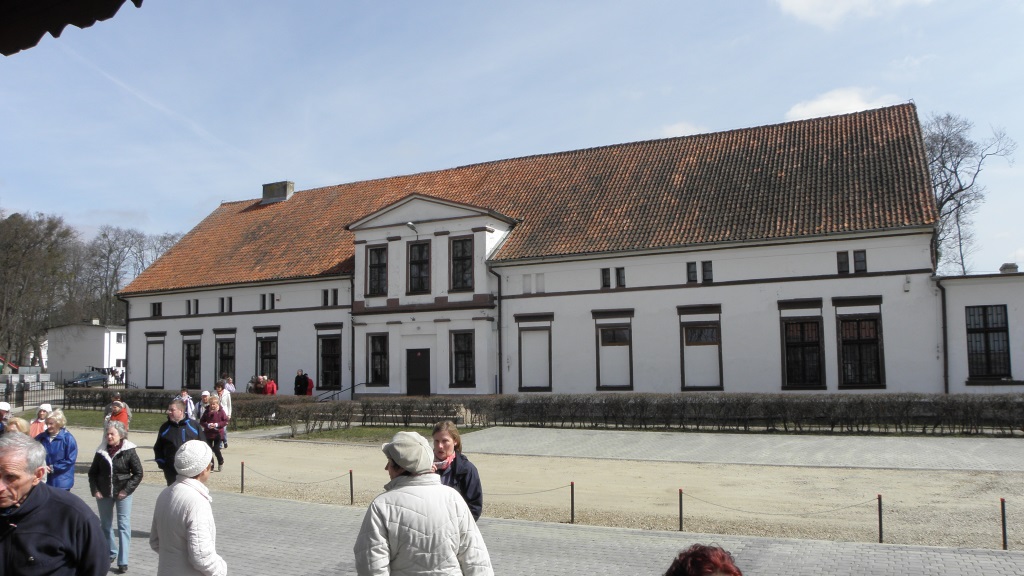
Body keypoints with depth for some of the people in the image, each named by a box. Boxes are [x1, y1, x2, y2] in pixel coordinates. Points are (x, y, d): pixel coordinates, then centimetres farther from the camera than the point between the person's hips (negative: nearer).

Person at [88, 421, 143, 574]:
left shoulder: (129, 451, -9)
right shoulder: (101, 451, 1)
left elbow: (138, 473, -7)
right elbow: (92, 472, 10)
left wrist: (127, 490, -13)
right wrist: (94, 490, -1)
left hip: (122, 494, -4)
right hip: (103, 493, 4)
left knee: (124, 526, -4)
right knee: (105, 524, 17)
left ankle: (123, 562, -2)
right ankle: (110, 553, 36)